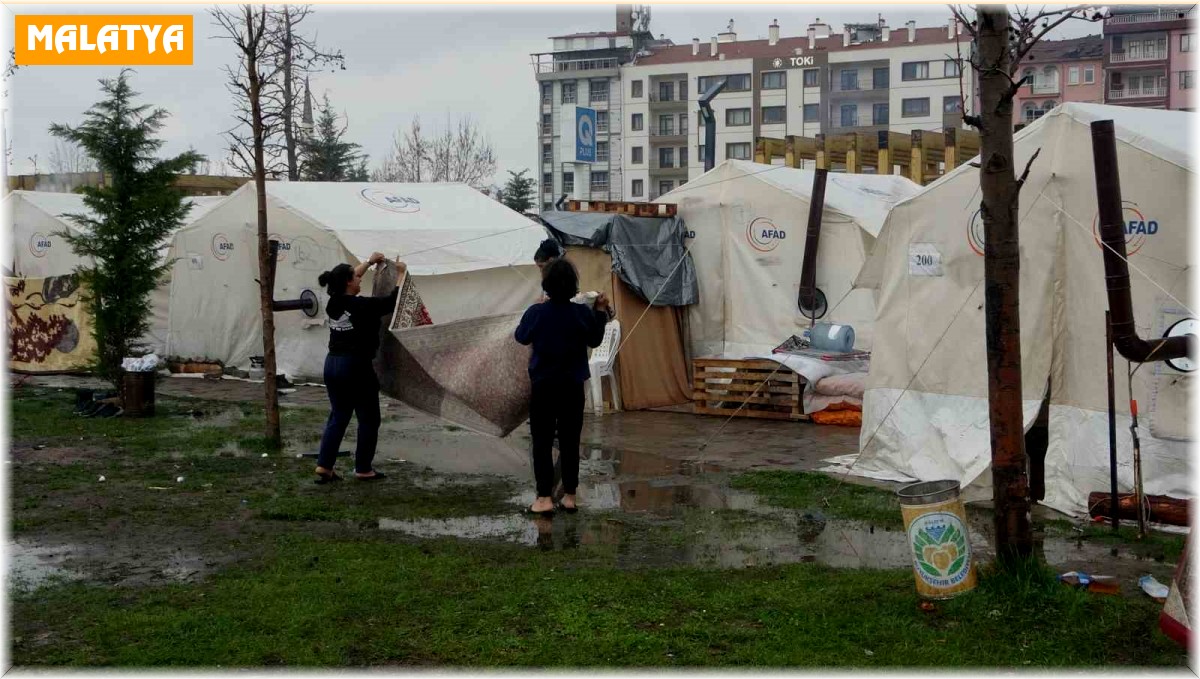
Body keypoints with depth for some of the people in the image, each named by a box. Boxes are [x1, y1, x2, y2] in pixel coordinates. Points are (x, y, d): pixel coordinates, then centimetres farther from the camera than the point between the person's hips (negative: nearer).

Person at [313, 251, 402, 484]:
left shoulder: (334, 303, 5)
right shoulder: (362, 306, -15)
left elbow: (346, 280, 24)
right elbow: (392, 302, -5)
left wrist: (370, 262, 32)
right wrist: (401, 274, 8)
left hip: (332, 364, 7)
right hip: (356, 366, -7)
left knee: (338, 417, 15)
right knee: (368, 419, 7)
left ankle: (324, 466, 6)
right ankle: (363, 469, 12)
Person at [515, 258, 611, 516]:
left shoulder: (536, 312, -14)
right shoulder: (583, 313, -10)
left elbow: (521, 337, 5)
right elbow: (594, 341, 7)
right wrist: (601, 311, 15)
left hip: (543, 387, -2)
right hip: (573, 388, 2)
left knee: (542, 443, 5)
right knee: (570, 442, 11)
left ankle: (544, 498, 1)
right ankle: (569, 496, 14)